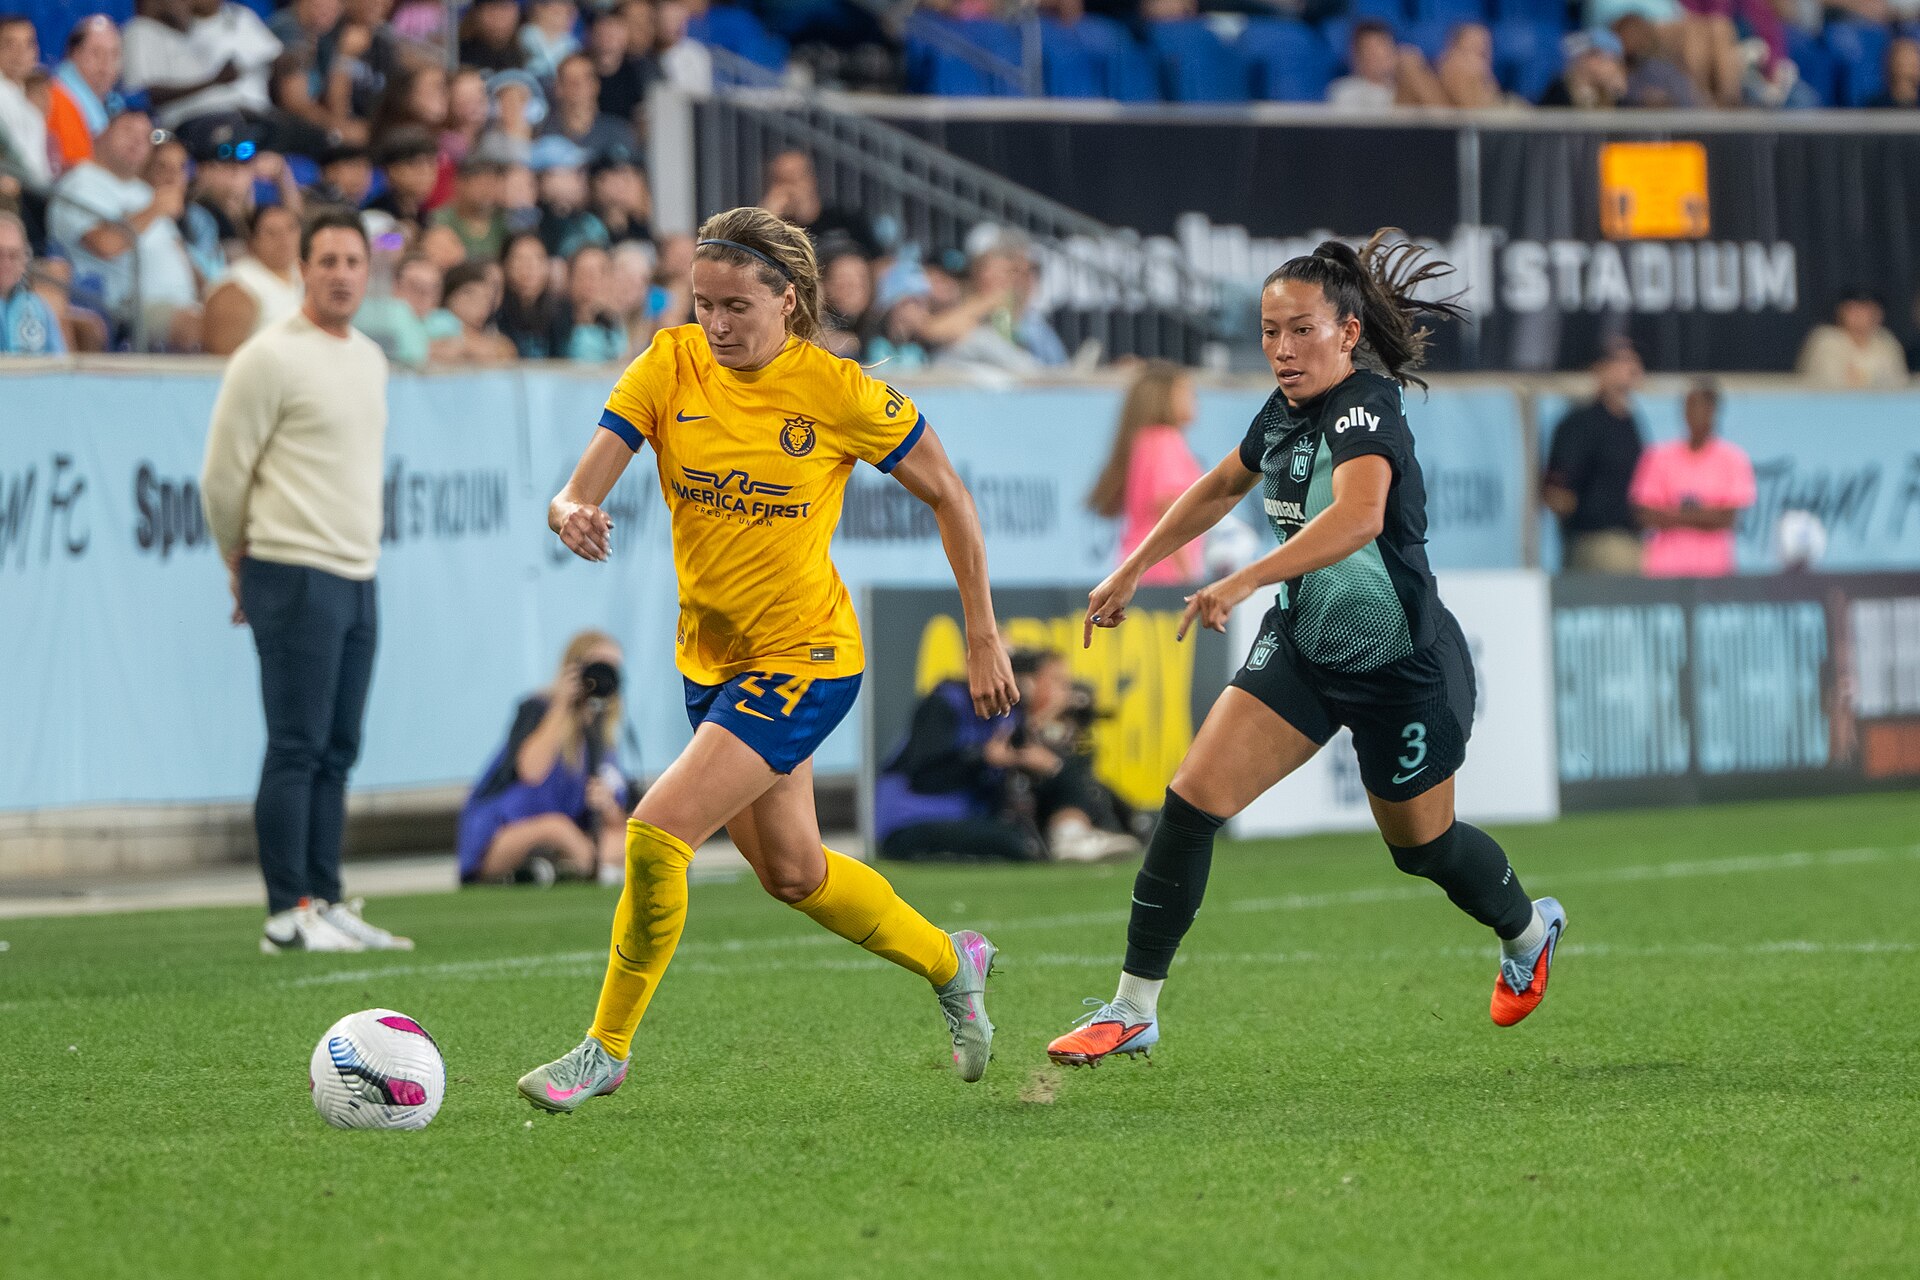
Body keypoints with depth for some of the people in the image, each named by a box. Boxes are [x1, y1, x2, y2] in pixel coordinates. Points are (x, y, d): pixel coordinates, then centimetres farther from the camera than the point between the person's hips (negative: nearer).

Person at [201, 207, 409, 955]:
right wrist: (244, 564, 4)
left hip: (357, 577, 8)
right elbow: (222, 474, -6)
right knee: (298, 748, -8)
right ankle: (288, 915, -6)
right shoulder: (271, 358, -9)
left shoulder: (370, 358, 16)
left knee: (337, 751, 8)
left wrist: (357, 549, 18)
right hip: (296, 578, -8)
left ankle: (324, 902, 12)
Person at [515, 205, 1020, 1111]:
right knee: (792, 874, 18)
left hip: (804, 657, -6)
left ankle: (607, 1049, -2)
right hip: (712, 654, 6)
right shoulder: (670, 366, -7)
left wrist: (984, 637, -2)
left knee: (658, 831, -19)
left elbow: (948, 497, -4)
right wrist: (571, 513, -37)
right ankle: (949, 963, 44)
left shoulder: (837, 392, -16)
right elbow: (583, 488, -13)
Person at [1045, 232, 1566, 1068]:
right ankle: (1133, 1010, -5)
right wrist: (1131, 572, 19)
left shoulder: (1366, 406, -25)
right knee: (1194, 796, -11)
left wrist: (1244, 582, -53)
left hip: (1399, 666, -6)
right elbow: (1221, 487, 21)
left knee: (1423, 844, 14)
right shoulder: (1287, 413, 0)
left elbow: (1359, 515, -45)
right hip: (1303, 645, 6)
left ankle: (1525, 929, 48)